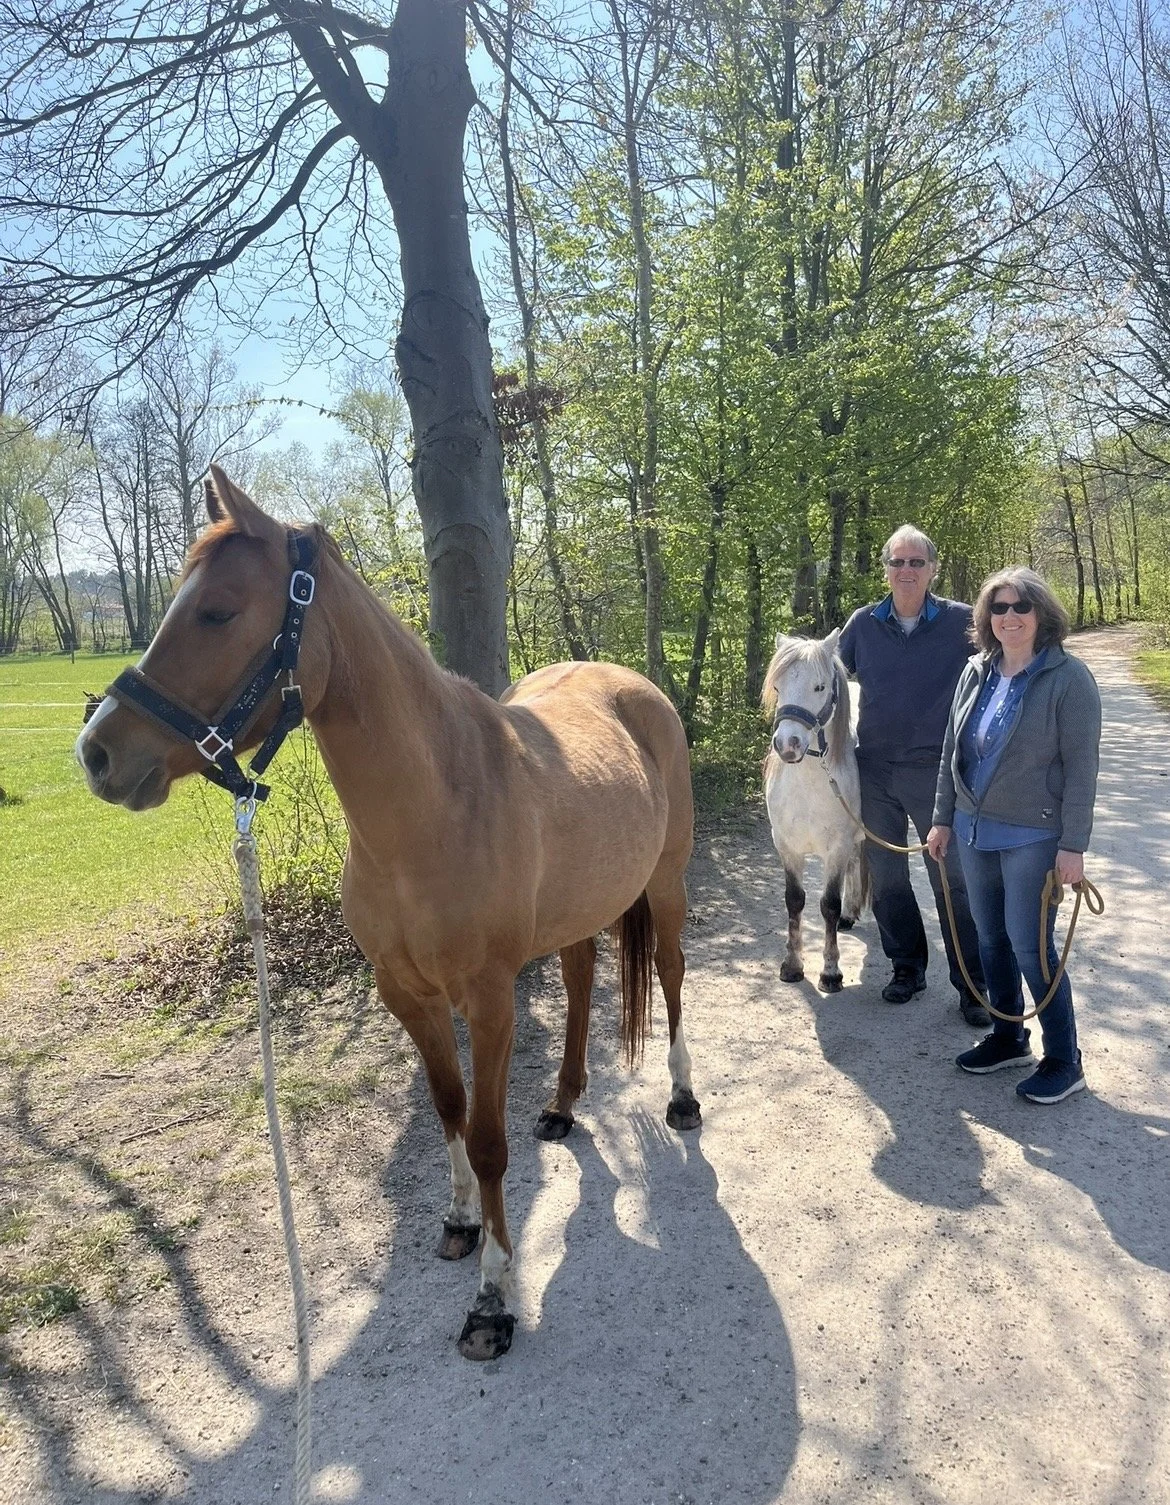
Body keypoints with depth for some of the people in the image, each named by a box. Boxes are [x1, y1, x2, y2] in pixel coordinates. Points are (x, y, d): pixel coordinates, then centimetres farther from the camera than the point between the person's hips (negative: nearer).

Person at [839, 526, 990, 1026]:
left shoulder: (962, 622, -5)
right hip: (875, 772, 3)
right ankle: (906, 967, 30)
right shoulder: (863, 624, 3)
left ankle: (973, 985, 15)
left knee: (952, 880, 3)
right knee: (885, 879, 12)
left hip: (935, 773, -3)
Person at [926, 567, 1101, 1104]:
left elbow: (1080, 767, -14)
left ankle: (1063, 1061, 16)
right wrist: (942, 818, 10)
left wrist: (1073, 844, -16)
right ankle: (1008, 1038, 32)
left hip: (1033, 837, -6)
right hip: (975, 830, 6)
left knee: (1030, 947, -1)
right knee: (991, 938, 15)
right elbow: (952, 749, 11)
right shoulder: (976, 672, 5)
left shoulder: (1068, 678, -12)